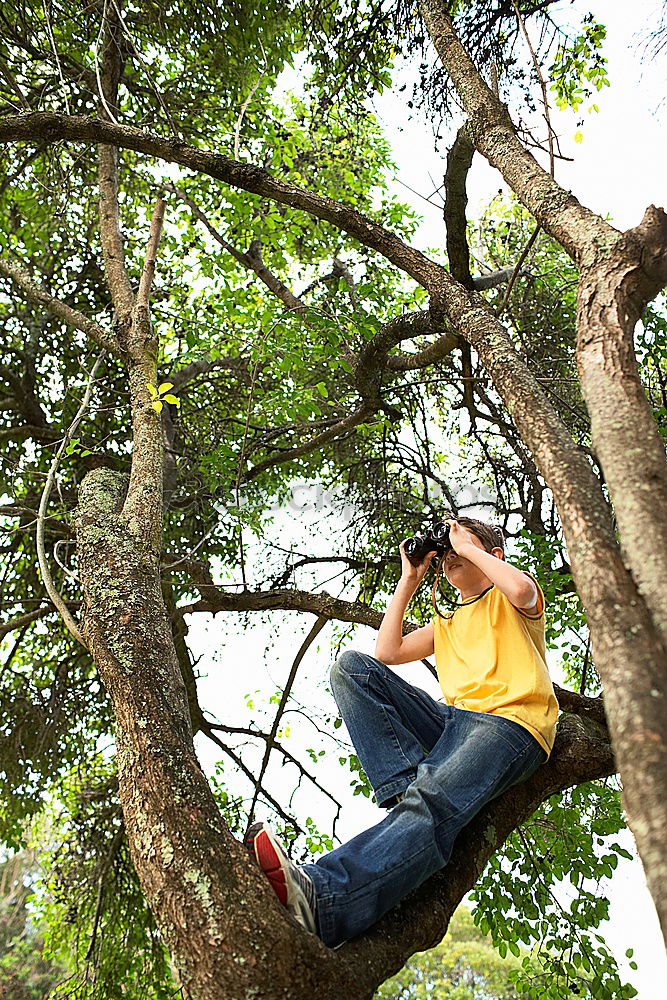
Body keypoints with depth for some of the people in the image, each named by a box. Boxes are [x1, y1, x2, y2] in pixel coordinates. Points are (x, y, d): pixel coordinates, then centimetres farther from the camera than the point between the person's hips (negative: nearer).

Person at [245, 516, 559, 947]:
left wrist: (468, 545, 5)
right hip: (453, 719, 6)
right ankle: (410, 784, -28)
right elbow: (386, 653, 20)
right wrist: (410, 580, 22)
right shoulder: (445, 623, 35)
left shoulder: (507, 599, 19)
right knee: (352, 665, -11)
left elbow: (522, 589, -10)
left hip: (510, 722, -6)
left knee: (431, 805, -35)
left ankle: (320, 898, -60)